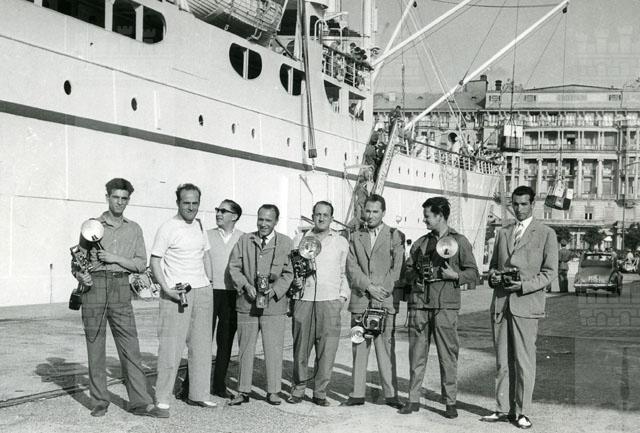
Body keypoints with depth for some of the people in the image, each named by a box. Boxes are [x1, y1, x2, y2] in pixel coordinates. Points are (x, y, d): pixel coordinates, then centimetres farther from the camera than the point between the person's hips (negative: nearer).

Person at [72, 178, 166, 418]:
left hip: (121, 288, 1)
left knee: (130, 346, -2)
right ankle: (99, 402, 11)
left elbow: (141, 264, 5)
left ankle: (140, 402, -1)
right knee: (95, 344, 2)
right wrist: (80, 275, -11)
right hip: (94, 286, -1)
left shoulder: (134, 229, 11)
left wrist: (116, 258, -8)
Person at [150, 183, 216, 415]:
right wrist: (166, 289, -18)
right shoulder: (168, 228, -7)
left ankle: (198, 394, 17)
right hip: (177, 293, -7)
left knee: (201, 344, 9)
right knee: (171, 346, -7)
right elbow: (155, 261, -8)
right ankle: (162, 396, 2)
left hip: (203, 292, 7)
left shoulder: (199, 226, 13)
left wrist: (209, 282, 15)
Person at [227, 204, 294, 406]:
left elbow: (289, 273, 3)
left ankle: (273, 391, 12)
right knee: (245, 348, 7)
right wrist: (246, 285, -9)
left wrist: (275, 290, -12)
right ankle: (243, 391, 16)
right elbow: (234, 267, 6)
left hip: (274, 305, -1)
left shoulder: (286, 243, 5)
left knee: (274, 349, 1)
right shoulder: (244, 240, 9)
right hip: (247, 304, 2)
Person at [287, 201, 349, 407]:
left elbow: (345, 273, 15)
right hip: (303, 299, 1)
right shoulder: (300, 240, 14)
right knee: (300, 347, 0)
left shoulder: (341, 242, 13)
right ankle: (298, 389, 13)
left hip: (330, 300, -1)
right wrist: (294, 281, 0)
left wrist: (343, 295, 3)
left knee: (327, 349, -5)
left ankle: (320, 392, 3)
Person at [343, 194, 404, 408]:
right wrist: (369, 287, -9)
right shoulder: (356, 238, 15)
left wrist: (382, 291, -11)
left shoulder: (395, 236, 6)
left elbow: (397, 268, -2)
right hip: (360, 300, 3)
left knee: (386, 348, -4)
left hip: (385, 301, -3)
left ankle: (391, 394, 2)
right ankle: (358, 393, 10)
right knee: (359, 348, 5)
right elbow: (352, 268, 5)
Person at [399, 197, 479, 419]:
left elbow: (473, 273, 4)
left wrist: (455, 275, -13)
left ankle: (450, 402, 6)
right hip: (419, 303, 4)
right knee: (417, 353, 5)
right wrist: (416, 274, -1)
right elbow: (407, 271, 20)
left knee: (448, 354, -2)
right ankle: (413, 399, 12)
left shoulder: (460, 241, 5)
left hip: (445, 305, -4)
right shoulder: (421, 242, 16)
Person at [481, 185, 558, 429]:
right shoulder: (502, 233, 17)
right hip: (500, 303, 4)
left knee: (524, 361, -2)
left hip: (526, 304, -4)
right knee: (502, 360, 7)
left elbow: (550, 272, -2)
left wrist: (524, 285, -15)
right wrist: (493, 275, 0)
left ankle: (521, 412, 7)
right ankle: (503, 409, 14)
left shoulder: (546, 234, 3)